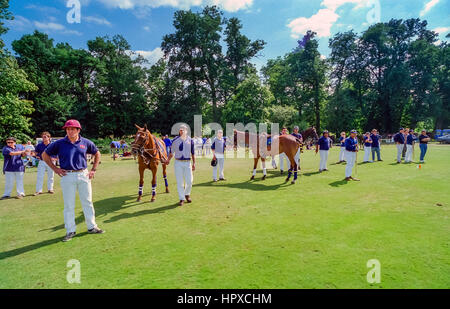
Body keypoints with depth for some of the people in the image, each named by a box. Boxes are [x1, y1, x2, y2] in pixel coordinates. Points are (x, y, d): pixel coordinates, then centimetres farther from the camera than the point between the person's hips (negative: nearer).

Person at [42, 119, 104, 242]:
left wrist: (93, 170, 9)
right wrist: (55, 169, 1)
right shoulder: (59, 143, 0)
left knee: (87, 202, 8)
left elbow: (97, 154, 17)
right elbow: (45, 155, 10)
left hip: (83, 175, 2)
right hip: (67, 176, -1)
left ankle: (92, 227, 20)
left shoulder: (85, 142, 4)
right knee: (69, 205, 5)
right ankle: (70, 231, 17)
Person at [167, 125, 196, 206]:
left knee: (189, 181, 2)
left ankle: (187, 194, 29)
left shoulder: (190, 140, 3)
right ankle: (181, 199, 14)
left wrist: (194, 163, 4)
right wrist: (168, 160, 8)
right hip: (178, 163, -1)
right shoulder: (175, 140, 0)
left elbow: (193, 153, 7)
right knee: (179, 182, 2)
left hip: (187, 163, 1)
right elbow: (171, 151, 11)